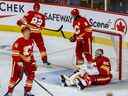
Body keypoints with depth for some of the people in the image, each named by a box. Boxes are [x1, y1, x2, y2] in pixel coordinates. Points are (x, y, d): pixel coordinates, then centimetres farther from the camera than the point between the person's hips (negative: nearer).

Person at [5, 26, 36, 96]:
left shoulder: (31, 41, 6)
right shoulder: (19, 41, -19)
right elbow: (15, 52, -22)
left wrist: (33, 62, 14)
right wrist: (19, 61, -26)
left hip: (27, 61, 7)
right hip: (18, 61, -7)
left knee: (31, 75, 2)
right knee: (16, 76, -8)